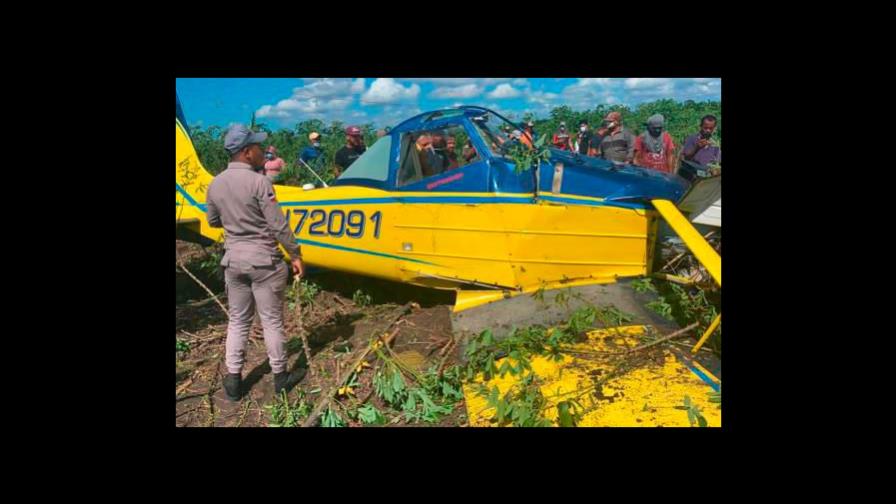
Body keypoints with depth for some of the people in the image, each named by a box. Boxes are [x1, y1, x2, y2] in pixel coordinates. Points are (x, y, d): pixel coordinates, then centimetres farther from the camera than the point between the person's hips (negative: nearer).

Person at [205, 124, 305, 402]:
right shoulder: (259, 182, -17)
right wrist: (295, 254, -6)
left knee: (237, 320, 16)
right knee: (272, 321, 7)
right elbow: (279, 226, -16)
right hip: (263, 260, -5)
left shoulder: (215, 184, 2)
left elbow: (212, 221, 16)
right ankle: (279, 376, 20)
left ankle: (233, 379, 20)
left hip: (233, 259, 5)